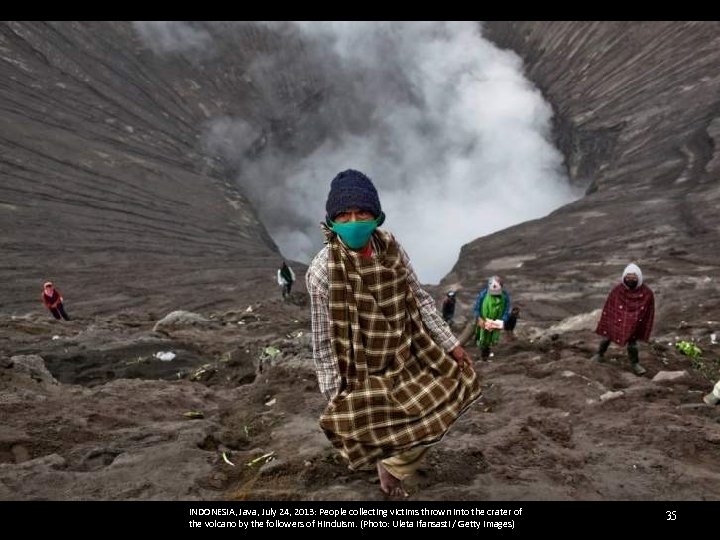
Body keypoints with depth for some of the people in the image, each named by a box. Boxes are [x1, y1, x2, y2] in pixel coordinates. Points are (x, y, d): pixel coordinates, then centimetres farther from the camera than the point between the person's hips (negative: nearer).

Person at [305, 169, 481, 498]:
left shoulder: (391, 249, -10)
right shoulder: (323, 270, -23)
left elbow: (420, 299, 2)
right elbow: (323, 338, -16)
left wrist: (450, 343, 4)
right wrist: (333, 396, -12)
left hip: (404, 360, 5)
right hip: (360, 370, -5)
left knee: (428, 420, 17)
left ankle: (391, 470, 47)